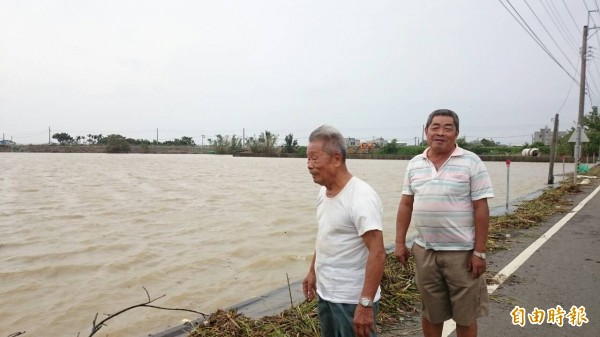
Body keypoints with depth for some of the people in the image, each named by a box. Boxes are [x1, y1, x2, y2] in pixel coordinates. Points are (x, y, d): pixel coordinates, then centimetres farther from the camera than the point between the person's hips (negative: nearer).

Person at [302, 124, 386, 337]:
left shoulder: (361, 198, -22)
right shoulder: (323, 193, 4)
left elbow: (377, 253, -25)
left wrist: (365, 304, -28)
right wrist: (312, 272, 17)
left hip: (352, 300, -8)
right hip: (325, 293, 8)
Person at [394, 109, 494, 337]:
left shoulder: (471, 162, -8)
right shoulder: (414, 164, 5)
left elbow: (481, 209, -9)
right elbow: (406, 204, 8)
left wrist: (479, 252, -12)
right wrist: (400, 242, 4)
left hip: (462, 252, -3)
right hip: (424, 251, 3)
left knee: (465, 315, 12)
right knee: (430, 312, 17)